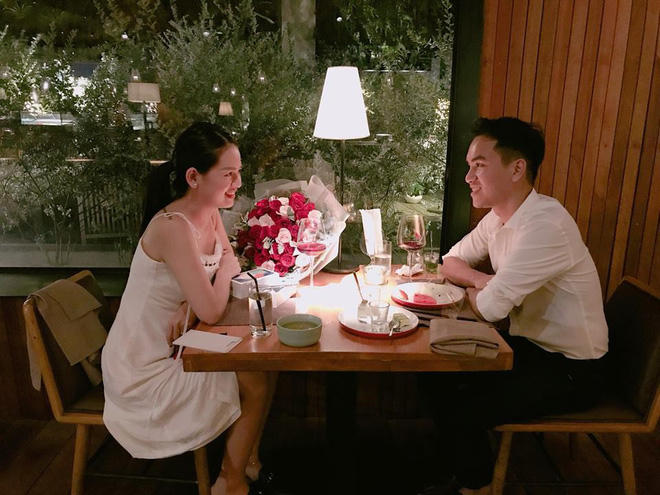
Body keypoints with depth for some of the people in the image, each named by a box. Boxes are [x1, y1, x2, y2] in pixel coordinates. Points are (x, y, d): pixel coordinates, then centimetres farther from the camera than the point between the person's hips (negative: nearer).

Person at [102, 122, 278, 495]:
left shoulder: (210, 214, -2)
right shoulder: (173, 227, -30)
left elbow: (228, 272, 2)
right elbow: (212, 312, -31)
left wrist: (191, 304, -16)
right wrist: (226, 266, -12)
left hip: (170, 350, 8)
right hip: (143, 371, -8)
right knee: (257, 384, -7)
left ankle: (248, 461, 25)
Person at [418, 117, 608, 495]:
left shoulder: (544, 225, -29)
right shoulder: (499, 217, 0)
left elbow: (492, 307, -30)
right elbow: (452, 261, 11)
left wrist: (472, 292, -7)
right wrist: (482, 280, -11)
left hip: (571, 369, -8)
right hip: (529, 345, 8)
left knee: (464, 413, -17)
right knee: (436, 374, 2)